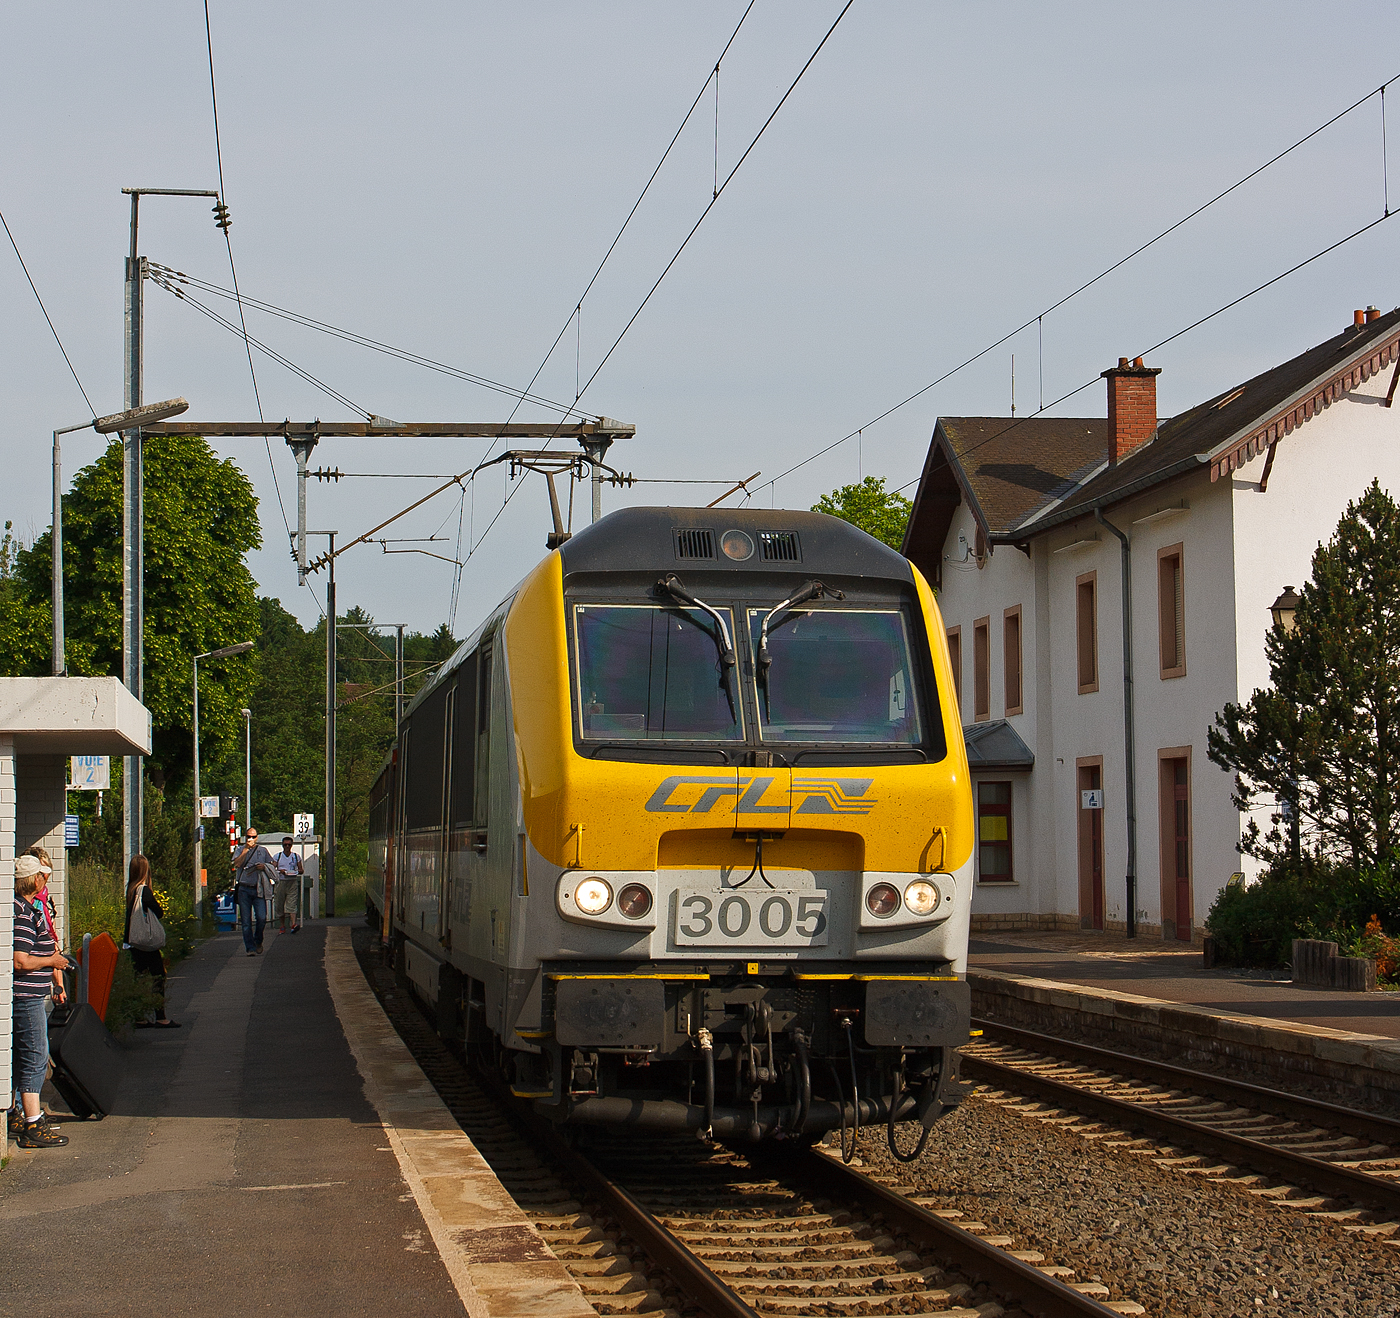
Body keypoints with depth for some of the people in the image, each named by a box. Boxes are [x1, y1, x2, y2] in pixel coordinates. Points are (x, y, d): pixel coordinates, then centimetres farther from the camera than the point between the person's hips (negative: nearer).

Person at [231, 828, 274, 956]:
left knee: (261, 917, -11)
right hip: (244, 889, 0)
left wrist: (264, 866, -5)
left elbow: (272, 865, 16)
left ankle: (258, 941, 14)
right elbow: (237, 864, -7)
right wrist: (246, 849, -7)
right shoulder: (239, 851, 11)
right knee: (246, 920, -2)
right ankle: (250, 948, 1)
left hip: (259, 890, 0)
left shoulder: (263, 851, 14)